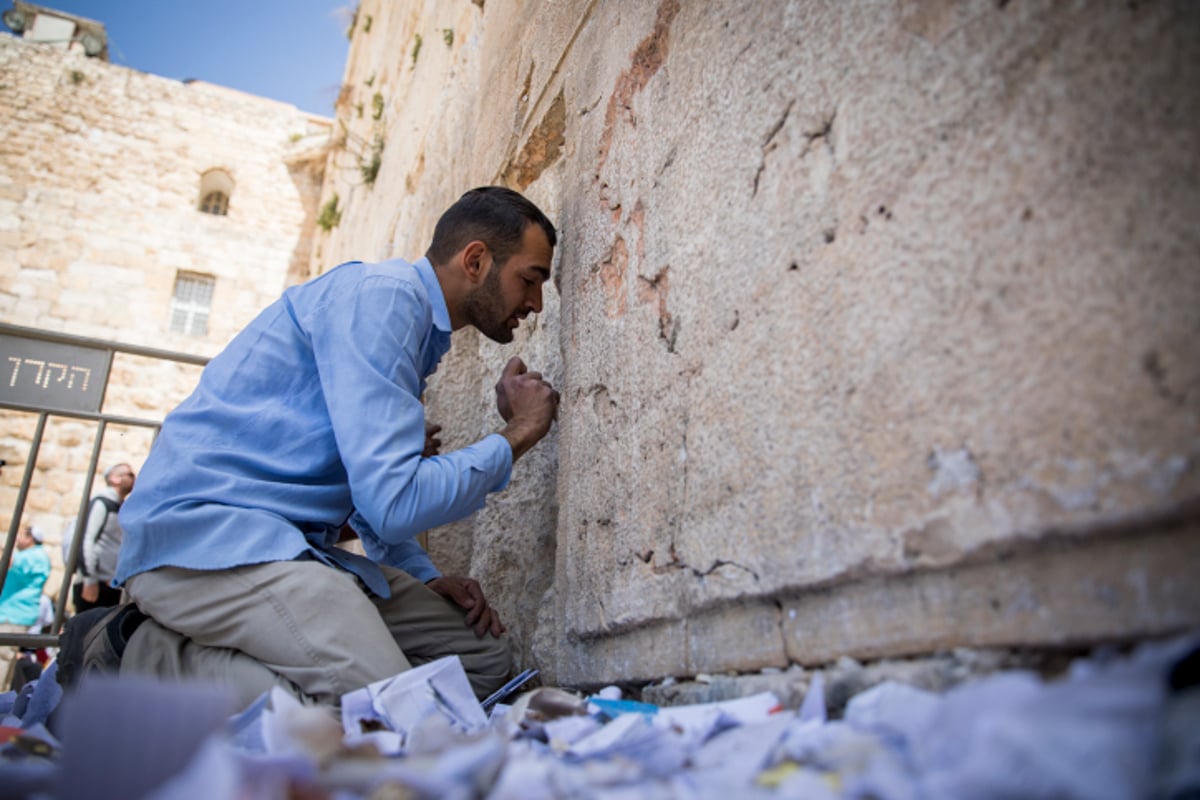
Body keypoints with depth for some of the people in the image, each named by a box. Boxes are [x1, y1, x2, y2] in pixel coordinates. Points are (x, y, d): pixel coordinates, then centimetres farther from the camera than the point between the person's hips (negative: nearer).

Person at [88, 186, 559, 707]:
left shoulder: (418, 322, 18)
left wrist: (425, 577, 14)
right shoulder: (382, 295, -13)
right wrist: (516, 436, -7)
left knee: (483, 656, 2)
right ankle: (147, 657, -7)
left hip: (284, 546, 10)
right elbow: (394, 504, -22)